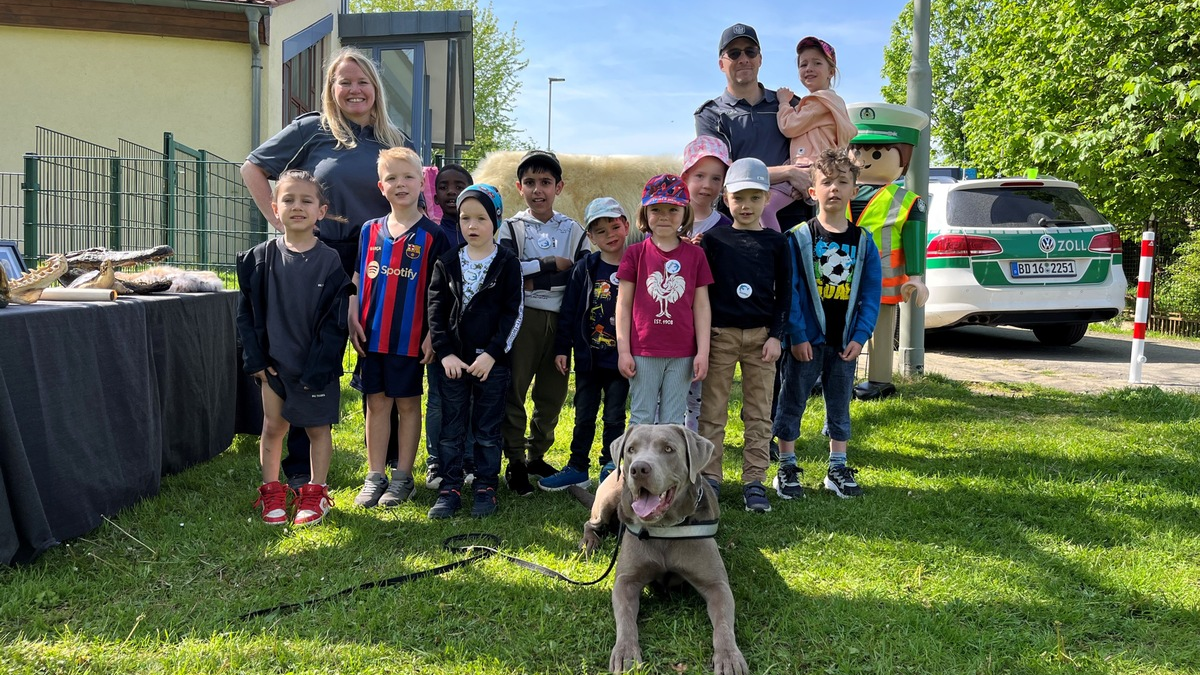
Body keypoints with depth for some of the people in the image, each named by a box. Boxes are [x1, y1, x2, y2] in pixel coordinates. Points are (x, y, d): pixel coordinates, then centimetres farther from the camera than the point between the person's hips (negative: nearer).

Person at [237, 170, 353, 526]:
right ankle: (271, 493, 25)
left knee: (318, 428, 8)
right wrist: (255, 359, -3)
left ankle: (315, 494, 22)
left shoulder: (331, 261, -7)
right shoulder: (261, 258, 0)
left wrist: (318, 369, -14)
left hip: (317, 365, -2)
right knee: (272, 427, 11)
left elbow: (336, 320, -9)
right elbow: (247, 312, 4)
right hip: (274, 362, 2)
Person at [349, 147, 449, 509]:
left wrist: (432, 333, -9)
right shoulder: (370, 230, 8)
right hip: (372, 335, 4)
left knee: (408, 403, 6)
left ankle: (402, 476, 16)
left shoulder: (431, 235, -3)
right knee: (376, 403, 9)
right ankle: (375, 476, 18)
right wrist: (353, 320, 1)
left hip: (409, 336, -3)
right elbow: (356, 279, 11)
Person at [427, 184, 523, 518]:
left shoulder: (507, 263, -2)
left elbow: (513, 312, -5)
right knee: (451, 428, 7)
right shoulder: (447, 263, 5)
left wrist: (492, 353, -12)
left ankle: (485, 487, 18)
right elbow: (435, 311, 4)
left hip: (492, 360, -2)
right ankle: (450, 488, 16)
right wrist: (445, 353, -6)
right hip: (453, 360, 2)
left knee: (487, 429, 7)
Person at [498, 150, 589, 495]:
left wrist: (535, 280, -9)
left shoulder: (573, 230, 11)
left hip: (561, 320, 3)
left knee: (552, 393, 8)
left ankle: (537, 456, 22)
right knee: (514, 391, -4)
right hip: (522, 318, -2)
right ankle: (515, 463, 6)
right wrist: (552, 264, -9)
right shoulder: (511, 228, 6)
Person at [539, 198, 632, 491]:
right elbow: (568, 311, 1)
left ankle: (610, 468, 23)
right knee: (584, 415, 11)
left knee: (615, 415, 8)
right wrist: (562, 348, -1)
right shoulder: (584, 269, -1)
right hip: (588, 357, 1)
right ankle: (577, 468, 22)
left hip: (621, 358, -1)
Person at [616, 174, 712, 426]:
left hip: (682, 353, 1)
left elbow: (702, 306, 4)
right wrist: (623, 350, -3)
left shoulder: (695, 255, 4)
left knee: (673, 421, 9)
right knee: (642, 419, 6)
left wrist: (703, 352, 0)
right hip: (643, 351, -1)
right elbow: (623, 304, 1)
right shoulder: (635, 253, 0)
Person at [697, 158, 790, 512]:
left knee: (759, 414, 5)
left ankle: (754, 481, 13)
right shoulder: (713, 239, 3)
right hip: (720, 334, 0)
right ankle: (709, 477, 14)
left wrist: (776, 335, -2)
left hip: (761, 336, 1)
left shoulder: (776, 242, 5)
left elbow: (784, 293, 4)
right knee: (712, 411, 4)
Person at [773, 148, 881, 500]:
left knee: (840, 404, 13)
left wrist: (860, 336, -6)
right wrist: (796, 335, -14)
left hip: (845, 341, 3)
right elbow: (789, 290, -9)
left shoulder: (863, 241, 3)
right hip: (807, 339, -3)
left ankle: (838, 470, 24)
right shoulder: (798, 237, -6)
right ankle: (786, 469, 17)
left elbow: (872, 293, 2)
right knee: (792, 401, 6)